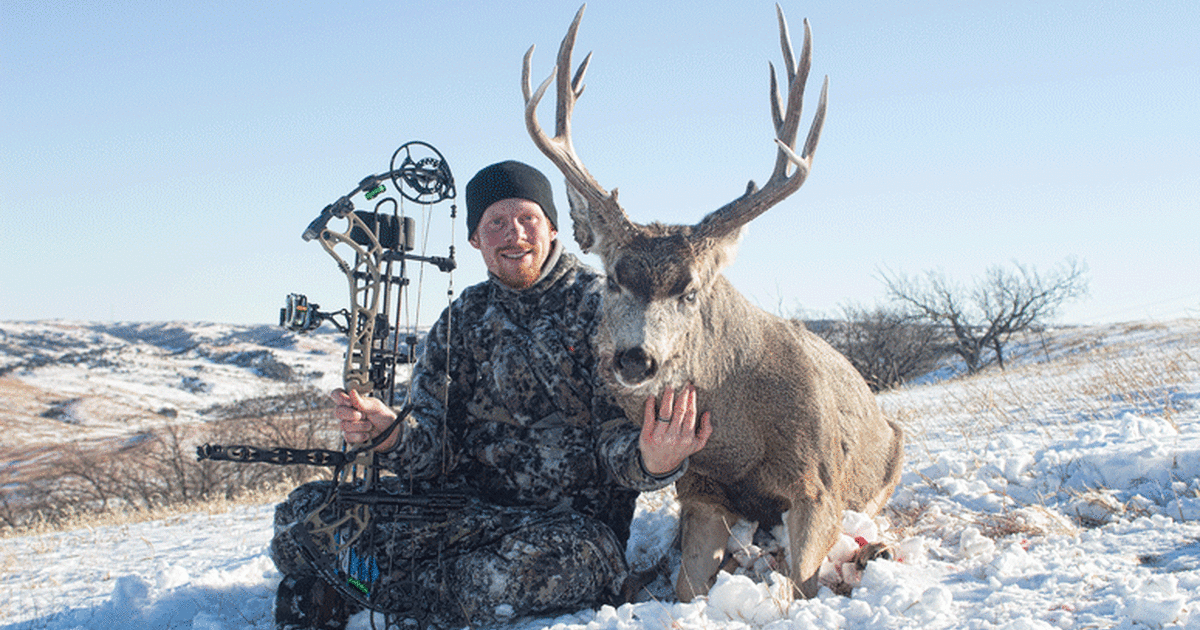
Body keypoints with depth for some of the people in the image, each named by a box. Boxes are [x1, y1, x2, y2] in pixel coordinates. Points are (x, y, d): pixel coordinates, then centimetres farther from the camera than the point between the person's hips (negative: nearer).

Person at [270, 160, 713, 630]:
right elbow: (434, 450, 5)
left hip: (574, 523, -2)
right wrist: (393, 435, -20)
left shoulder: (599, 305, -1)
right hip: (468, 507, 3)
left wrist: (652, 462, -35)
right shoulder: (461, 321, 12)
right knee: (304, 513, -20)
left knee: (538, 561, -40)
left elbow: (620, 436, -10)